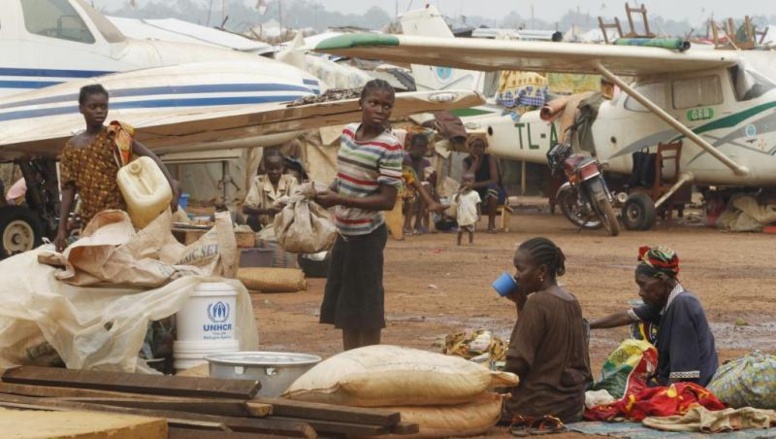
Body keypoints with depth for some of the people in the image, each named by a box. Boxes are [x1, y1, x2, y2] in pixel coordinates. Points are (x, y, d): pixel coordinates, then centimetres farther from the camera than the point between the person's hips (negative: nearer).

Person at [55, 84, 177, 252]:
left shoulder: (117, 136, -2)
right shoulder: (72, 147, 7)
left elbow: (151, 159, -11)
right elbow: (68, 189, 7)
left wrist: (172, 189, -25)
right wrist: (62, 228, 0)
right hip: (91, 222, 3)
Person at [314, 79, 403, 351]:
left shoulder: (389, 147, -16)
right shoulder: (348, 132, 5)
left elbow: (387, 200, -20)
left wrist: (340, 200, -25)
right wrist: (327, 193, 0)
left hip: (367, 234, -8)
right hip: (345, 232, 8)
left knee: (366, 311, -1)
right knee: (344, 307, 14)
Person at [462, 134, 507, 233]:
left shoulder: (490, 159, -12)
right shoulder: (466, 161, -3)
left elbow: (495, 180, -24)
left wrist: (475, 184, -29)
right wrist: (475, 162, -21)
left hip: (492, 195, -2)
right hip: (477, 195, 2)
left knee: (492, 186, -38)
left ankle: (491, 224, -29)